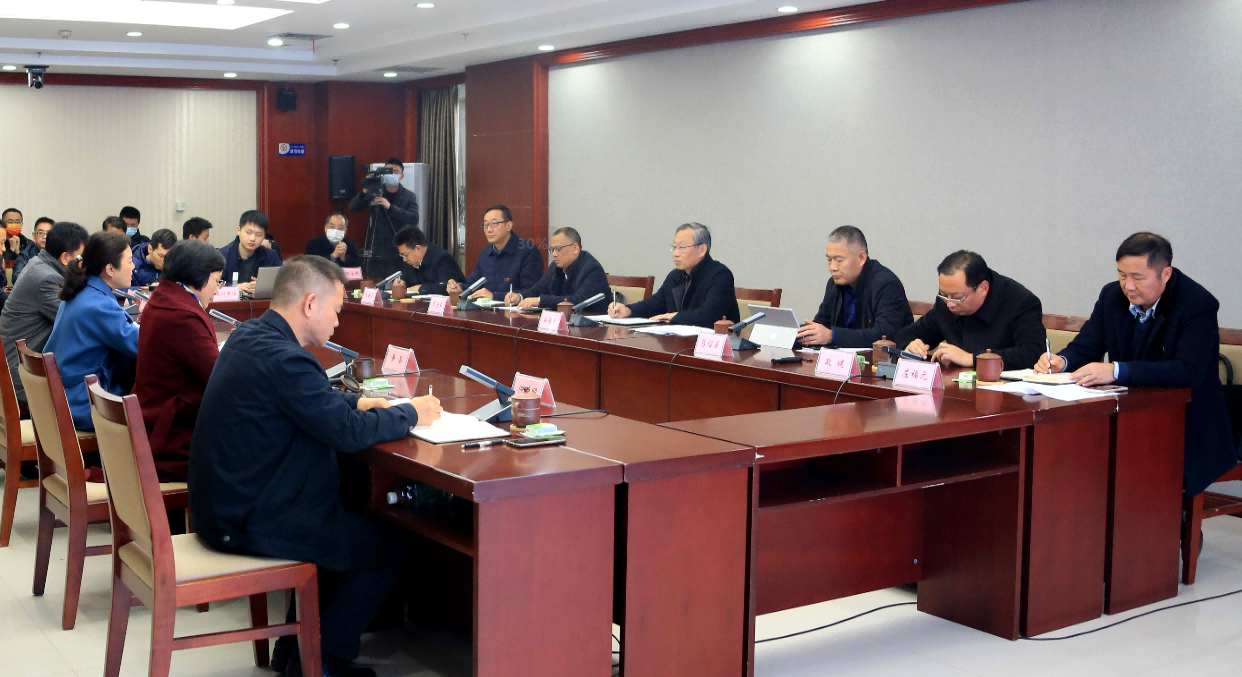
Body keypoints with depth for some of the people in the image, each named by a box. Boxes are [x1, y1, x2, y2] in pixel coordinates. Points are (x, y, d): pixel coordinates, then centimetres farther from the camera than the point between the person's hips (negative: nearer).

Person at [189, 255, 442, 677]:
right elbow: (348, 433, -23)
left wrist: (357, 402, 11)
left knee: (352, 518, 25)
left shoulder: (249, 336, 6)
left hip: (224, 501, 10)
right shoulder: (283, 359, -25)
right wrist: (411, 413, -8)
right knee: (390, 546, 1)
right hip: (249, 523, -10)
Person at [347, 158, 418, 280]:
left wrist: (390, 207, -22)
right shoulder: (374, 193, 6)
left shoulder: (409, 196, 3)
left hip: (398, 255, -2)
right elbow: (352, 207, -1)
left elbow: (414, 219, -12)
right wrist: (364, 191, -19)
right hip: (376, 254, 2)